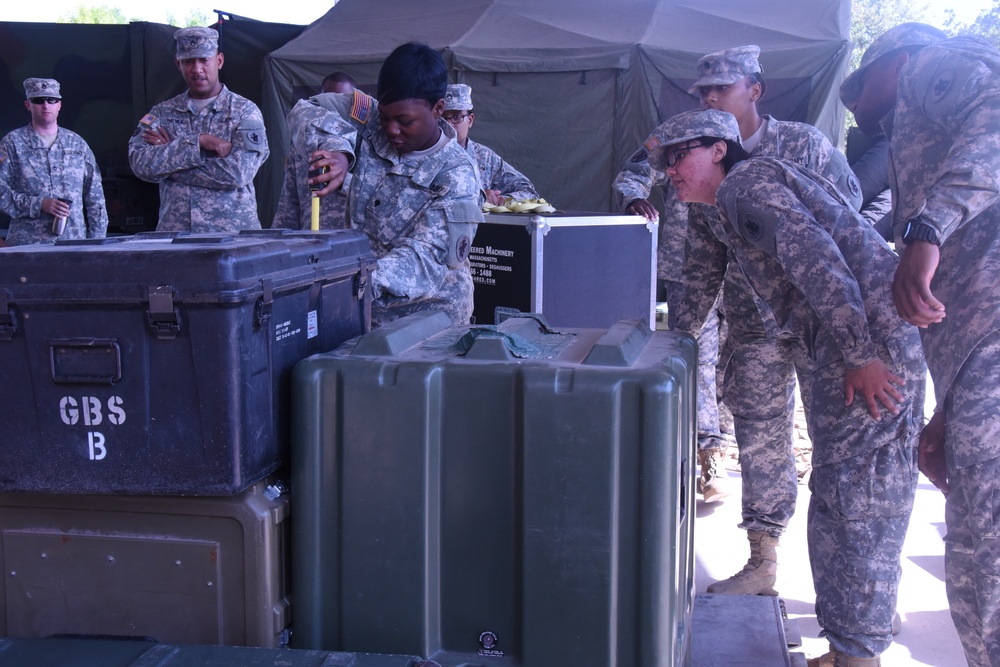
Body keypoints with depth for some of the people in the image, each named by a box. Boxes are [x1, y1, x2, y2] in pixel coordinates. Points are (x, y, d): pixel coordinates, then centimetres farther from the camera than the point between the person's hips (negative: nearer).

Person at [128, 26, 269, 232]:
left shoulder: (245, 111, 2)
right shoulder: (162, 113, 11)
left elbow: (239, 172, -13)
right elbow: (140, 163, -5)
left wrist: (170, 155, -7)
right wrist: (198, 142, -14)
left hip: (233, 232, -2)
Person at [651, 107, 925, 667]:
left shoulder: (747, 180, -4)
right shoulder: (736, 207, 27)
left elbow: (813, 253, -18)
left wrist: (857, 354, -22)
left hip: (869, 330, -10)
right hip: (875, 337, 10)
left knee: (851, 495, -8)